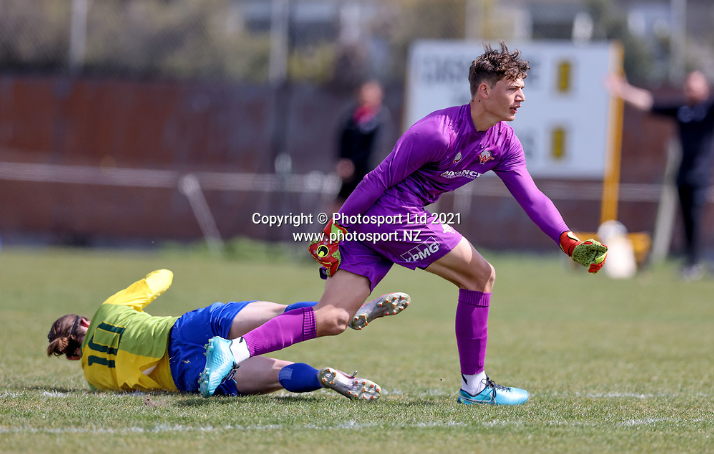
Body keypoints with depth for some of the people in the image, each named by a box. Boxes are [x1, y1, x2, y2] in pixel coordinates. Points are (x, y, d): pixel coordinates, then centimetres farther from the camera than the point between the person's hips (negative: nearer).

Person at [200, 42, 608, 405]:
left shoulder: (504, 142, 9)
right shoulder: (439, 131, -18)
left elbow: (532, 197, 10)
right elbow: (381, 177, -15)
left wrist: (570, 243, -3)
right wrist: (336, 228, -15)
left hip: (374, 224, 9)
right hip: (392, 213, -9)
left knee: (333, 320, -1)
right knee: (480, 275, -4)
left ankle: (237, 349, -11)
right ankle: (474, 386, 3)